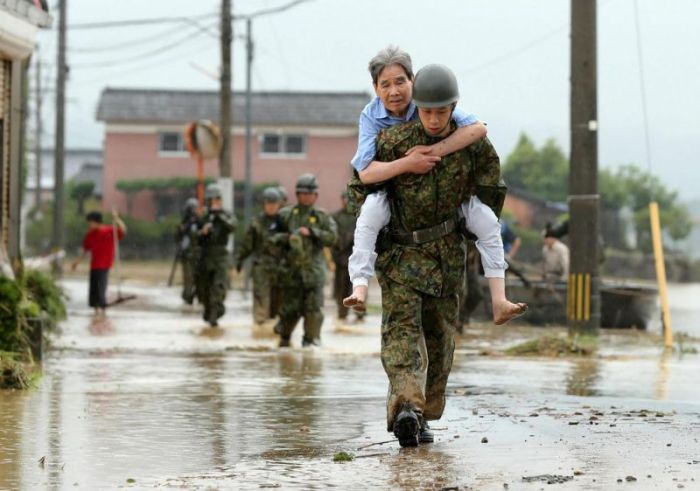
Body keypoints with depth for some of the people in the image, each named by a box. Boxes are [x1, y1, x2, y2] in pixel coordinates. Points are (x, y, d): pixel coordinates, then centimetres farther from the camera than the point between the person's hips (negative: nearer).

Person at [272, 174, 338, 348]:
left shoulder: (321, 216, 6)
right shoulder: (285, 215, 6)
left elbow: (332, 237, -4)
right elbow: (273, 237, 5)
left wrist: (311, 232, -14)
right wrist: (288, 238, -13)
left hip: (314, 270, 0)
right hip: (292, 269, 0)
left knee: (313, 307, -8)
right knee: (290, 308, 4)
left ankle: (311, 339, -2)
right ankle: (284, 337, 28)